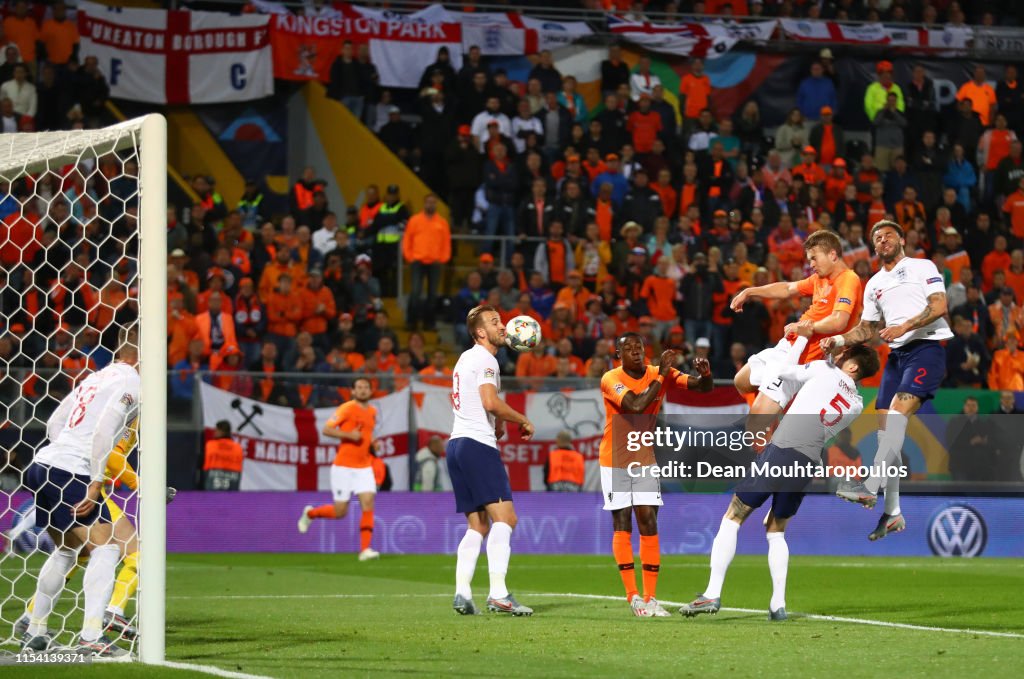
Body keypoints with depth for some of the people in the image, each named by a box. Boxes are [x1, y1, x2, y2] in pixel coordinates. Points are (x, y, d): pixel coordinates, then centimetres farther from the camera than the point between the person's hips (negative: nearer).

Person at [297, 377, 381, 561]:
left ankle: (365, 549, -12)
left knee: (368, 505, -12)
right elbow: (326, 429, -13)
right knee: (340, 512, 1)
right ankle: (310, 513, 30)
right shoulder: (347, 409, -9)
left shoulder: (373, 412, 11)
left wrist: (372, 442, 11)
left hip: (364, 467, 5)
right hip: (343, 467, -5)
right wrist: (349, 435, -23)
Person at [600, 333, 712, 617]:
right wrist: (661, 374, -28)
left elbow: (704, 387, -7)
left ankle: (650, 597, -1)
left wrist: (705, 373, -29)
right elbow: (637, 406, -32)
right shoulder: (611, 379, -16)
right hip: (615, 461, -3)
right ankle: (633, 596, -2)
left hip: (646, 460, 3)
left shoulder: (659, 374, -3)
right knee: (622, 526, -4)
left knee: (649, 526, -4)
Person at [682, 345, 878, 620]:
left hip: (781, 451, -5)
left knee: (732, 518, 2)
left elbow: (781, 369, 12)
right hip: (809, 463, 5)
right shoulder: (857, 406, 15)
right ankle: (778, 605, 10)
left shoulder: (824, 370, 3)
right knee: (776, 531, 22)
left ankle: (712, 595, -7)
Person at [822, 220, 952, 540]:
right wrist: (838, 340, 6)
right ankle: (892, 512, 2)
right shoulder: (874, 284, 22)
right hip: (897, 354, 7)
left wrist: (904, 327, -20)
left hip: (927, 346, -7)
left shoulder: (922, 267, 3)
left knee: (897, 412, -25)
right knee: (885, 425, -2)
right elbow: (867, 328, 24)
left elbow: (939, 306, -9)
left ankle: (870, 486, -35)